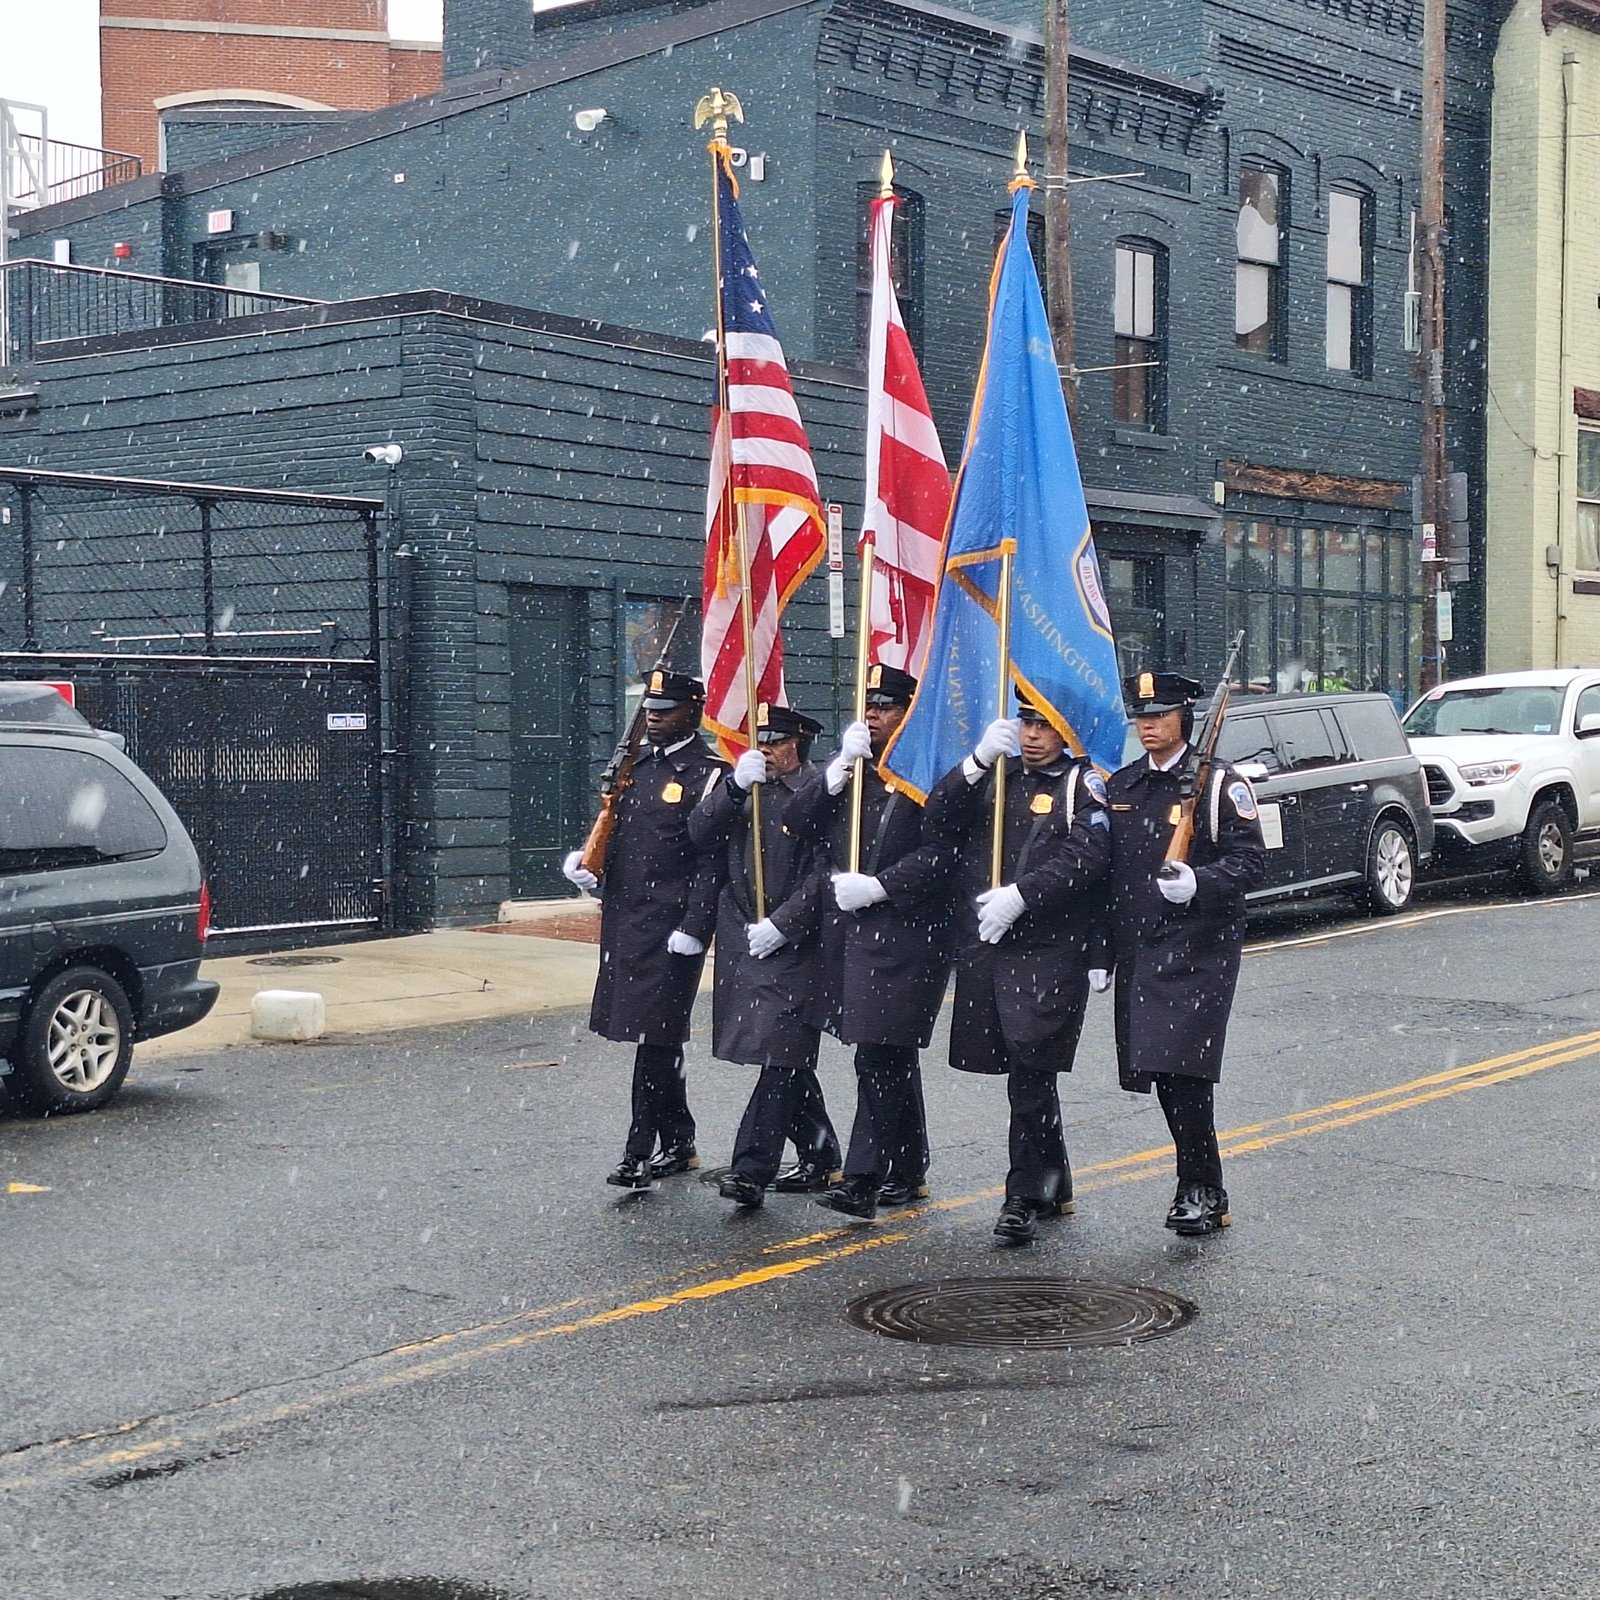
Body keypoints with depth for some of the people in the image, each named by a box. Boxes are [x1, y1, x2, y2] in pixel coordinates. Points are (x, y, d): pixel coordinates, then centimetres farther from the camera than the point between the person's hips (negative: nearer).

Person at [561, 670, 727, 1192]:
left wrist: (692, 930, -19)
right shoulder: (635, 763, 14)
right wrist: (585, 860, 3)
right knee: (656, 1037, 14)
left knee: (656, 1037, -6)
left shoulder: (709, 774, -9)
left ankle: (640, 1152, -1)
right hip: (624, 922, 8)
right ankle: (678, 1144, 24)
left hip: (670, 928, -8)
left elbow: (711, 860, -13)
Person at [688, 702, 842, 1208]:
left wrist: (780, 925, -14)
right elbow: (701, 835, 1)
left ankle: (752, 1169, -11)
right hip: (741, 940, 6)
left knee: (782, 1057, -10)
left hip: (793, 944, -6)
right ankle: (820, 1158, 25)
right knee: (787, 1059, 13)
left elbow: (824, 874, -11)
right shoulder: (740, 783, 12)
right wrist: (735, 786, -13)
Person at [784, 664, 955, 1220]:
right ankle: (907, 1172, 24)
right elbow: (800, 821, 4)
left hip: (905, 934, -7)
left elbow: (941, 850, -14)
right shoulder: (848, 765, 15)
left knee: (880, 1057, -11)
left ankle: (863, 1180, -12)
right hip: (847, 930, 7)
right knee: (893, 1057, 15)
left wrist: (878, 886, -18)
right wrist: (841, 767, -7)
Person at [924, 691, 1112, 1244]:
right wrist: (978, 761, -10)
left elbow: (1086, 856, -14)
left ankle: (1025, 1197, -3)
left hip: (1049, 953, -5)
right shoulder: (994, 778, 16)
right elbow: (938, 823, 3)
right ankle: (1054, 1188, 26)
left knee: (1030, 1071, -9)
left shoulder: (1083, 785, 1)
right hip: (982, 948, 5)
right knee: (1028, 1075, 13)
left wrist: (1020, 895, -23)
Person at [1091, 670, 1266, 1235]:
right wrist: (1099, 954, 14)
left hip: (1198, 952, -6)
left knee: (1183, 1071, -14)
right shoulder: (1121, 786, 14)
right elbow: (1106, 874, 17)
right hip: (1137, 955, 6)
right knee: (1159, 1075, 7)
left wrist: (1198, 883, -26)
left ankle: (1202, 1192, -5)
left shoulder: (1219, 784, -3)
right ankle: (1200, 1186, 19)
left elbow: (1250, 859, -7)